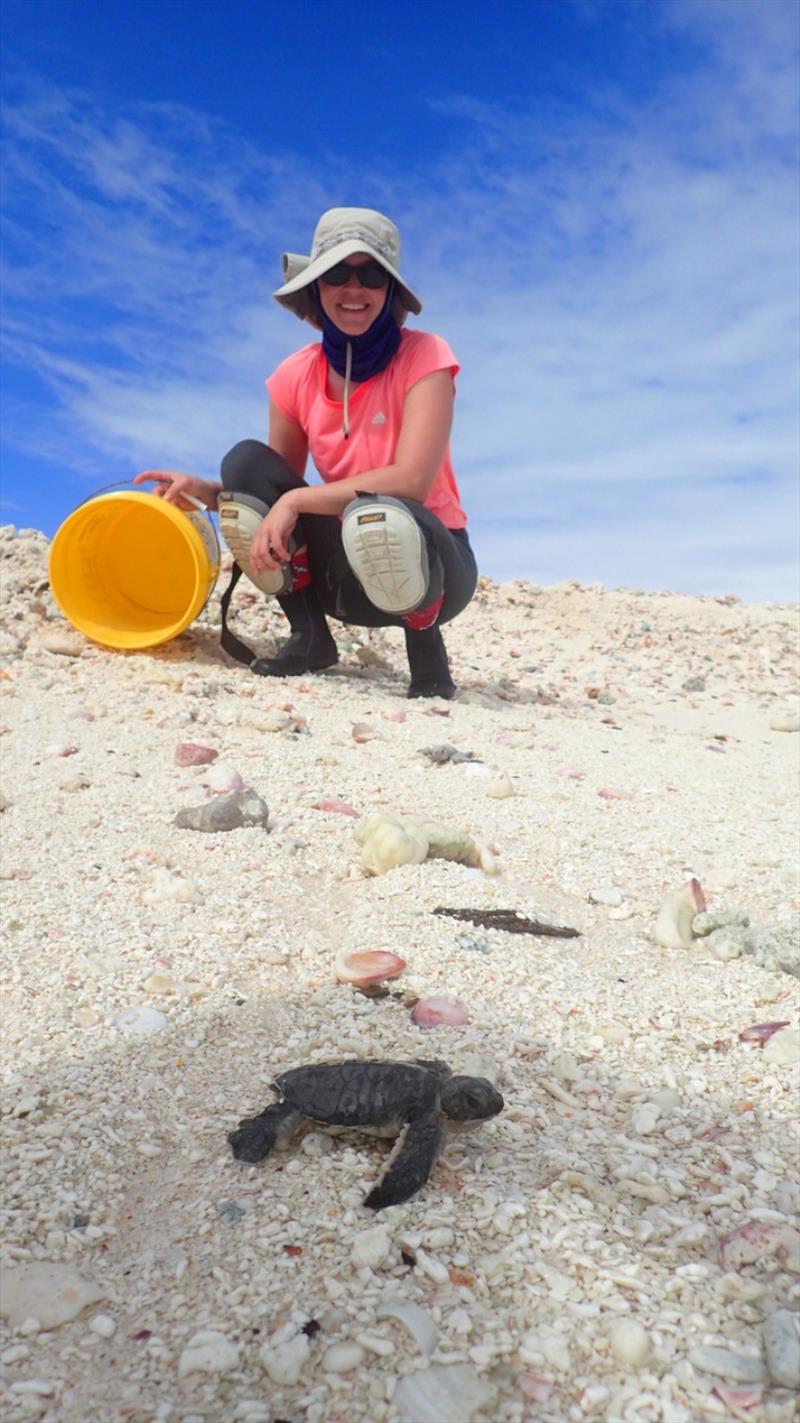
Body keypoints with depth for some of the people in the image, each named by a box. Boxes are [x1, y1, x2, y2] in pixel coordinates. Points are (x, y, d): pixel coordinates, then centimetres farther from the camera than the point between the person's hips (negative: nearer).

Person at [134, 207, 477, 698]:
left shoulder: (424, 356, -13)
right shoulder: (297, 377, -1)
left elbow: (411, 481, -25)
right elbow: (273, 487, 6)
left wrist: (297, 500, -26)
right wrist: (202, 490, -13)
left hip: (430, 563, -4)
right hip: (348, 572, 4)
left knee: (377, 515, -39)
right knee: (245, 461, -14)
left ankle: (426, 646, -8)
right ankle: (309, 637, -5)